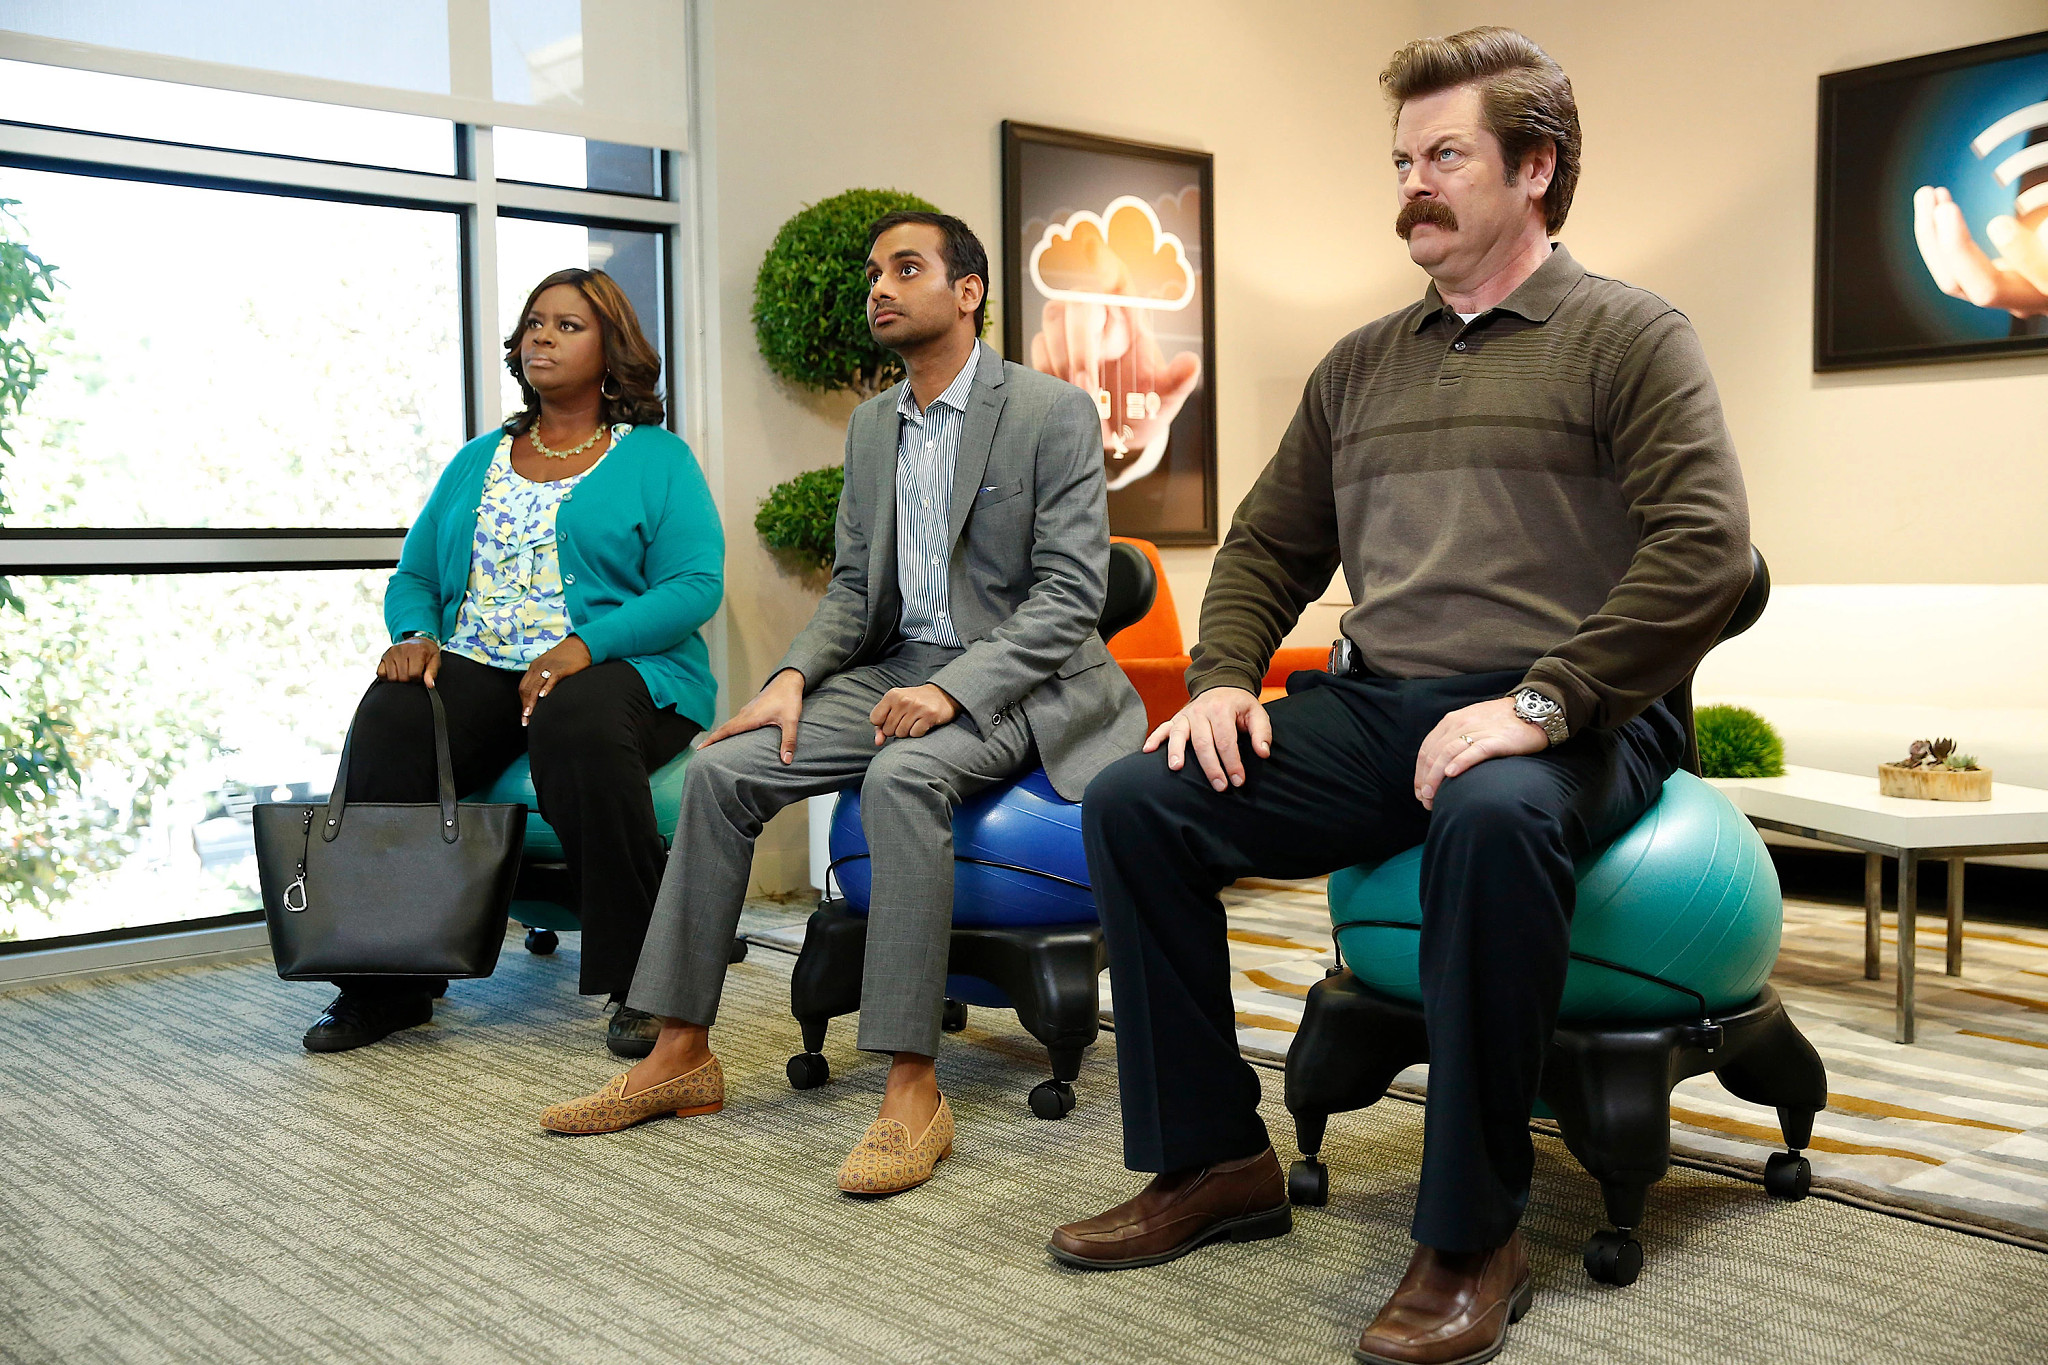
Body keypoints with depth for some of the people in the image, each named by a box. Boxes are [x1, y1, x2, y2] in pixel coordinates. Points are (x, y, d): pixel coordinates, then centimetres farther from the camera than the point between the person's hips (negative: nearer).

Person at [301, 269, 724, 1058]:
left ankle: (642, 983, -30)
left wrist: (585, 645, -21)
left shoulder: (657, 458, 8)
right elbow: (413, 574, 19)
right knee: (390, 719, -29)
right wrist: (415, 634, -5)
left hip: (621, 670, -4)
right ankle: (385, 984, -20)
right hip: (478, 670, 4)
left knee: (576, 721, -39)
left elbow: (696, 585, -6)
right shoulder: (478, 461, 22)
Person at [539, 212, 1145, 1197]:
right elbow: (852, 586, 15)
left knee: (902, 775, -37)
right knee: (722, 769, -12)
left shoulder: (1053, 412, -7)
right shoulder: (870, 426, 14)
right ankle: (681, 1056, -5)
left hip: (1013, 682, -7)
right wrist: (793, 678, -4)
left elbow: (1071, 592, -14)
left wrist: (954, 690, -25)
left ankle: (912, 1090, -32)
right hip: (897, 668, 7)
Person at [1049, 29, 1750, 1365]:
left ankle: (1472, 1241, -22)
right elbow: (1269, 544, 20)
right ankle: (1213, 1161, 2)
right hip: (1374, 705, 6)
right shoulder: (1361, 364, 19)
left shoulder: (1630, 336, 1)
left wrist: (1542, 705, -22)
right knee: (1135, 802, -12)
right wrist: (1223, 678, 1)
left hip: (1564, 717, -5)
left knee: (1493, 819, -40)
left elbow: (1706, 552, -13)